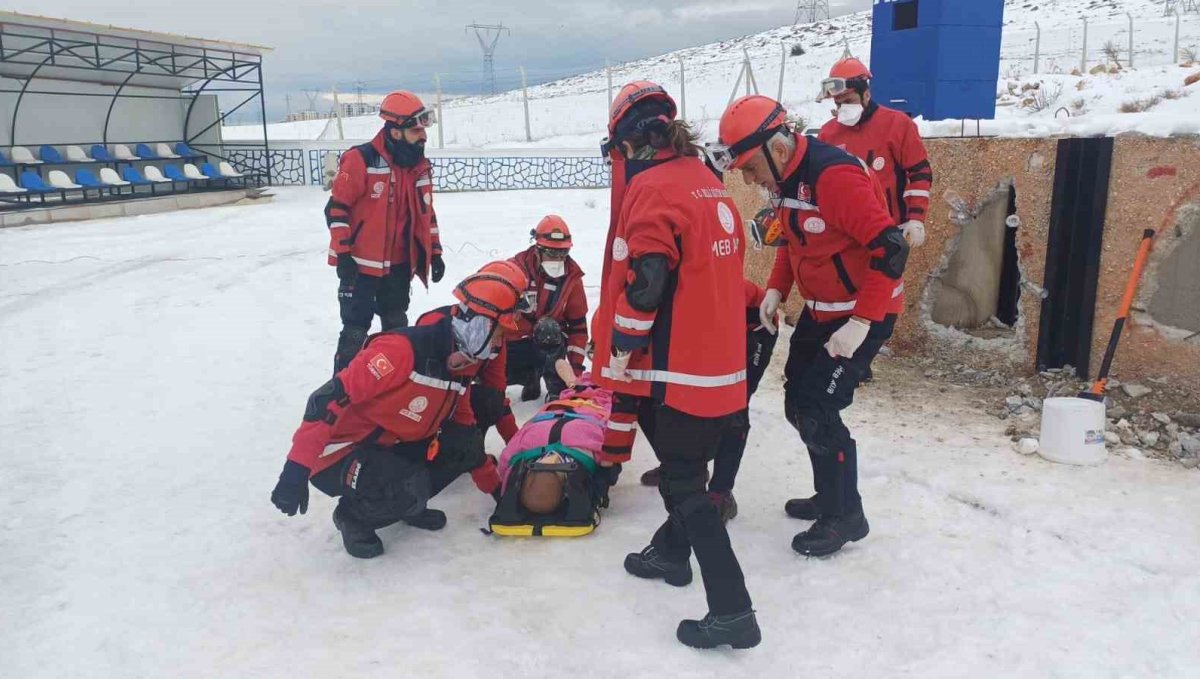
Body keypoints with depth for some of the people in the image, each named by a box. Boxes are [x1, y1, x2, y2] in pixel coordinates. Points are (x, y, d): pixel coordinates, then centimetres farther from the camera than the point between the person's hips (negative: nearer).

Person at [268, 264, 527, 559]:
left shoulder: (460, 369, 0)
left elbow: (463, 424, 14)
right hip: (339, 454, -8)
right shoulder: (403, 349, -28)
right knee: (411, 491, -31)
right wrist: (296, 470, -34)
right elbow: (329, 399, -30)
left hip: (393, 448, 8)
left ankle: (406, 501, 11)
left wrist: (496, 487, 17)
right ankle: (353, 515, 0)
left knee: (465, 444, -8)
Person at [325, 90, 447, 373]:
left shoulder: (420, 165, 6)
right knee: (356, 330, -2)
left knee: (397, 328, 18)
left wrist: (434, 251, 13)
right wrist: (343, 255, -17)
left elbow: (426, 212, 16)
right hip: (361, 264, -6)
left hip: (399, 265, 6)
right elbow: (336, 208, -14)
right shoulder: (361, 160, -16)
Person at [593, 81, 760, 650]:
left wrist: (619, 357, -10)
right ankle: (671, 552, 44)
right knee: (686, 465, 25)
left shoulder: (652, 188, -15)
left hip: (677, 369, -9)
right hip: (721, 361, 9)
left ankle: (731, 612, 2)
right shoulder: (707, 182, 12)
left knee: (684, 484, -1)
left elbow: (642, 286, -22)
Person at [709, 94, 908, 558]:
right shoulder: (786, 178, 0)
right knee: (797, 403, 13)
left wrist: (861, 322, -28)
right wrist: (776, 288, 2)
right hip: (820, 309, 9)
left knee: (816, 410, -8)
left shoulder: (835, 176, -28)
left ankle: (845, 516, 12)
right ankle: (830, 496, 32)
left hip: (864, 314, -9)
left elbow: (891, 249, -29)